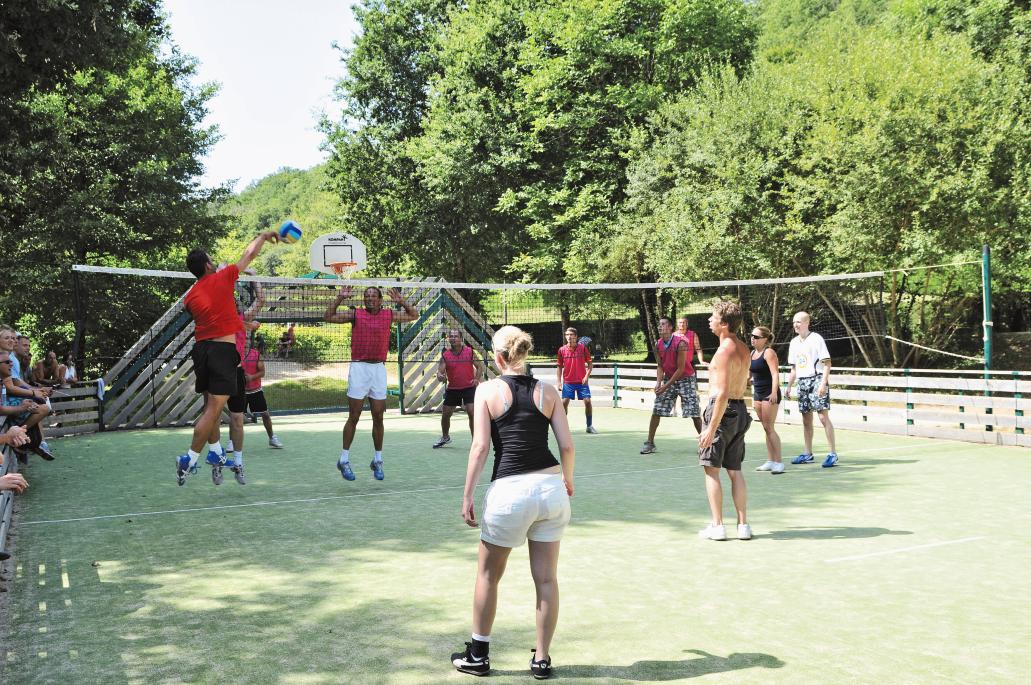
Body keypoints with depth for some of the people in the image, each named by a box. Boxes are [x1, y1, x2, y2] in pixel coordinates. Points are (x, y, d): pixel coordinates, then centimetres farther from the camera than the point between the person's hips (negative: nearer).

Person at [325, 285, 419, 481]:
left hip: (379, 368, 3)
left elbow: (414, 315, 19)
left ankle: (378, 460, 17)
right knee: (353, 417, -1)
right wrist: (340, 298, -7)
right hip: (359, 367, -2)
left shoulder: (389, 315, 10)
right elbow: (329, 317, -1)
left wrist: (401, 301, 6)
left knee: (378, 418, 6)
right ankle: (344, 459, 8)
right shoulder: (355, 314, 3)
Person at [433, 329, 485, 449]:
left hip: (469, 388, -2)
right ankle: (445, 437, 35)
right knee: (445, 415, 10)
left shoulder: (469, 351, -4)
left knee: (472, 413, -14)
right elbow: (440, 371, -8)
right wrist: (440, 376, -32)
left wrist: (477, 379, -13)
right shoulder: (445, 355, -3)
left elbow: (479, 366, 3)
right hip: (452, 389, 2)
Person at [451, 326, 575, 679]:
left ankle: (478, 656, 26)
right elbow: (567, 446, 4)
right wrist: (568, 479, 23)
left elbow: (480, 446, -8)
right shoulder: (547, 391, 6)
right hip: (551, 488, 3)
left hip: (509, 492, -3)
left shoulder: (488, 389, -1)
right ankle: (542, 659, 20)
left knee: (488, 576, 16)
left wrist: (468, 495, -3)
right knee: (546, 578, 12)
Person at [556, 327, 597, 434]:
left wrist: (587, 376, -11)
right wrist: (558, 381, 1)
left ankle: (590, 426, 8)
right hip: (568, 382, 1)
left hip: (582, 381, -1)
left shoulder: (583, 347, -4)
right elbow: (559, 367, 8)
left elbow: (590, 363, 2)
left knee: (587, 401, -6)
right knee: (564, 402, -6)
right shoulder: (562, 350, 0)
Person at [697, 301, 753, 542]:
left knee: (711, 470, 1)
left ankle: (717, 526, 2)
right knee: (735, 471, 12)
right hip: (740, 409, 8)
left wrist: (711, 428, -21)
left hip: (721, 409, -8)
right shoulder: (743, 349, 11)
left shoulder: (724, 351, -17)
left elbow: (723, 393, -22)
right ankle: (743, 525, 12)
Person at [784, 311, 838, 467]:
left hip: (817, 379, -7)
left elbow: (827, 363, -10)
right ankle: (808, 454, 15)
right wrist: (788, 387, 16)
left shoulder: (816, 339, -6)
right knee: (806, 419, 8)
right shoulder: (794, 342, 14)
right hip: (802, 382, 7)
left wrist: (823, 383, -19)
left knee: (823, 416, -10)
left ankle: (833, 454, -7)